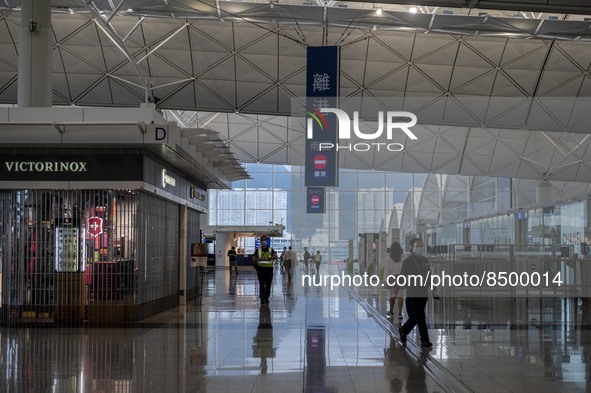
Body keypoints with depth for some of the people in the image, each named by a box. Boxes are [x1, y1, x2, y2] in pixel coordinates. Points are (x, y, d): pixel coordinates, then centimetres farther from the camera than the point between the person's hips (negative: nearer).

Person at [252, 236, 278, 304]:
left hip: (269, 268, 1)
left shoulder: (271, 249, 7)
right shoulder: (258, 250, 8)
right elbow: (253, 259, 2)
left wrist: (268, 258, -22)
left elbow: (275, 257, -9)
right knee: (262, 284, -10)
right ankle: (262, 299, -9)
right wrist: (260, 259, -15)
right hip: (261, 269, -1)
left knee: (268, 285, 5)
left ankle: (266, 298, 18)